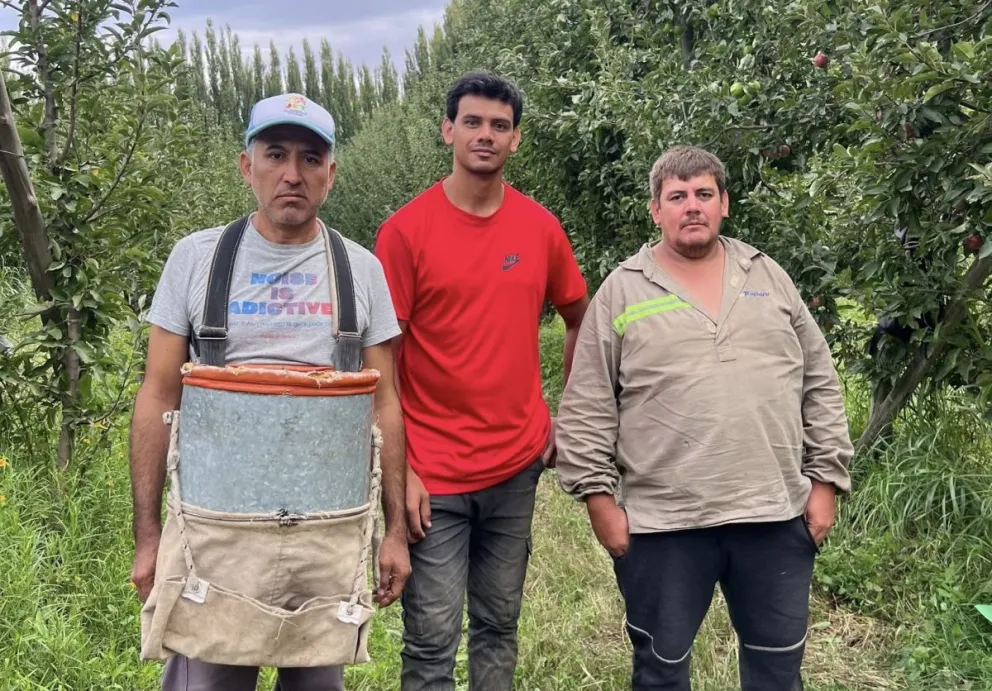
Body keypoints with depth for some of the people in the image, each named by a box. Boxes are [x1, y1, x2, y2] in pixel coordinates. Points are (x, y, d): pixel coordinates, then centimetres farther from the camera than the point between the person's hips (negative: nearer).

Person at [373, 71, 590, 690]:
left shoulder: (541, 227, 3)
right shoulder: (406, 230, -7)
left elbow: (578, 320, 17)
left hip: (518, 465, 4)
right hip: (433, 474, -3)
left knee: (499, 628, 17)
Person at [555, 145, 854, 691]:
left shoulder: (769, 278, 8)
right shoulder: (620, 292, -1)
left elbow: (820, 384, 10)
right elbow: (586, 409, -2)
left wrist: (825, 481, 5)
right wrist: (599, 497, -6)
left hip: (775, 513, 3)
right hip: (662, 523, -2)